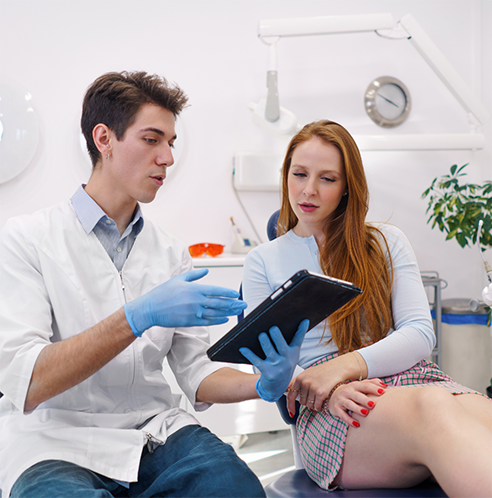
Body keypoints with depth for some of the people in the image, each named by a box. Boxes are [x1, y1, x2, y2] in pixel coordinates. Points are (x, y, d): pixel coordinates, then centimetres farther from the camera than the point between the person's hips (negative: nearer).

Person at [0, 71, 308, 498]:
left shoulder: (171, 253, 12)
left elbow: (196, 374, 9)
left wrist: (264, 384, -13)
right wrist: (139, 316, -24)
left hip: (155, 431, 4)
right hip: (55, 443, -3)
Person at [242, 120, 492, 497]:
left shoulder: (386, 243, 19)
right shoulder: (263, 262, 16)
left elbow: (421, 334, 7)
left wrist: (346, 365, -13)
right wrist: (323, 390, -16)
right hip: (329, 410, -2)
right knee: (432, 408, -39)